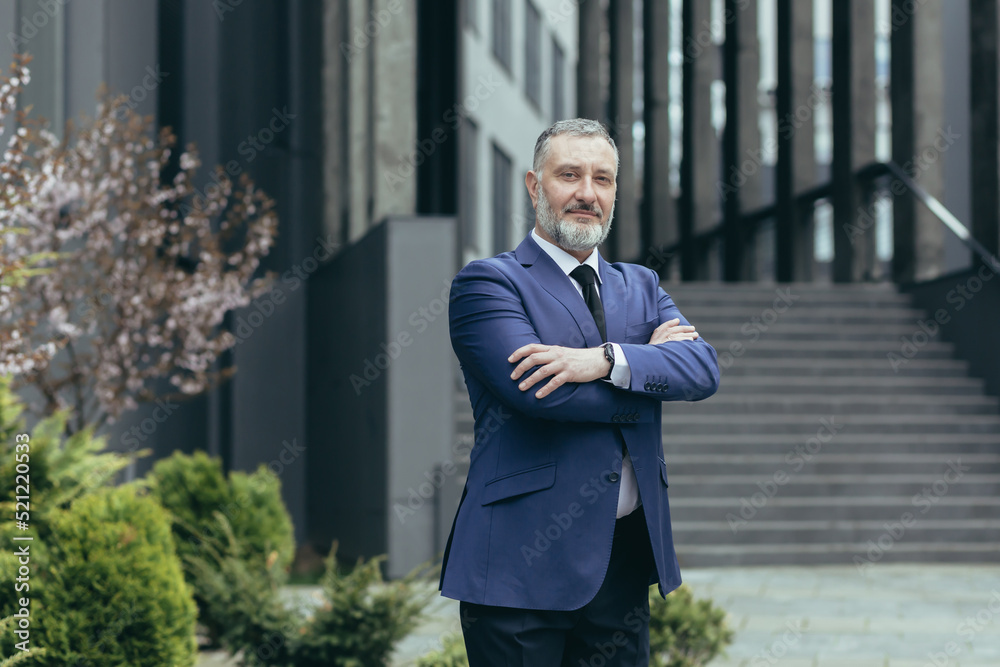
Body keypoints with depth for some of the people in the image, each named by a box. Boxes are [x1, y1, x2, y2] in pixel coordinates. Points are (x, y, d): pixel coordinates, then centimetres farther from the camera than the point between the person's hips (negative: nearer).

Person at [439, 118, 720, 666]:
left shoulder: (640, 287, 17)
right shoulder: (489, 282, -1)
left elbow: (703, 369, 0)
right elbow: (539, 392, -17)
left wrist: (608, 360, -17)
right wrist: (647, 360, -4)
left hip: (625, 558, 5)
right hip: (524, 563, -5)